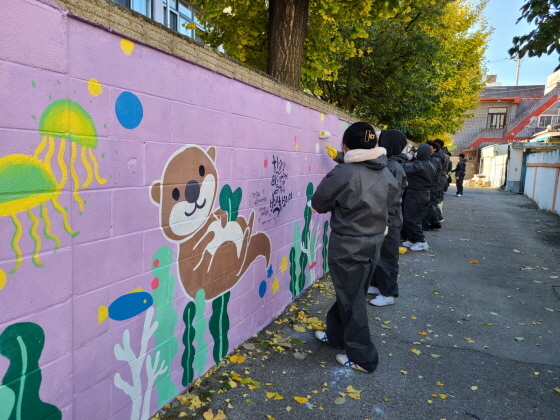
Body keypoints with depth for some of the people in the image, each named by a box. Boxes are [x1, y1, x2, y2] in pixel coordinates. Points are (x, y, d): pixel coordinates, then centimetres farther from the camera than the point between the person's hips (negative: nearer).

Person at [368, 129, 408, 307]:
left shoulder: (395, 167, -19)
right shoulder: (386, 164, 8)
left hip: (388, 221, -9)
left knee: (387, 257, 3)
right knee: (377, 254, 19)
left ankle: (389, 293, 16)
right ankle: (377, 285, 34)